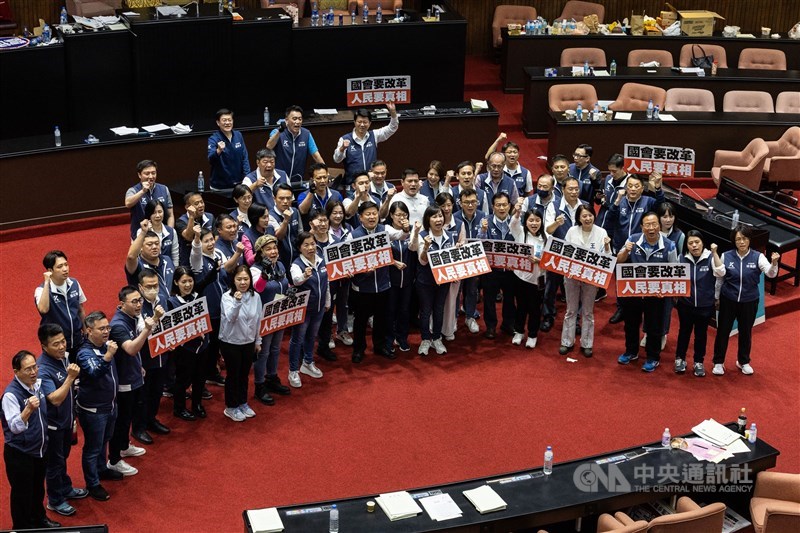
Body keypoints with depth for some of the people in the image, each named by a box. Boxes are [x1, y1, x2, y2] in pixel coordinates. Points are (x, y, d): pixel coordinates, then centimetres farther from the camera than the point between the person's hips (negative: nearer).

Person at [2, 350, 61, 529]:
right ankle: (23, 527, 27)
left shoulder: (38, 384, -3)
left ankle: (39, 518, 46)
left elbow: (56, 399, 18)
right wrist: (28, 409, -46)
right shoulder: (11, 394, -26)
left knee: (38, 489, 26)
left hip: (39, 449, 7)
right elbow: (15, 427, -34)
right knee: (22, 493, 10)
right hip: (19, 454, -7)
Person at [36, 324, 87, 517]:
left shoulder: (64, 356, -6)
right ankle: (55, 501, 28)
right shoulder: (43, 369, -31)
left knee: (63, 457, 26)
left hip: (67, 419, 7)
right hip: (53, 424, -7)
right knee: (54, 462, 11)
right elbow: (55, 399, -35)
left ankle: (66, 489, 45)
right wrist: (70, 377, -40)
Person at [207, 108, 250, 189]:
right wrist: (218, 151, -46)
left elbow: (244, 157, 6)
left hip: (239, 183, 4)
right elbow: (210, 160, -25)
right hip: (220, 186, -4)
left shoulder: (238, 135, 2)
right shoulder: (213, 139, -10)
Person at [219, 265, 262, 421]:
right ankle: (231, 407, 22)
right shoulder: (227, 297, -18)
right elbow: (230, 318, -32)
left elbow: (258, 320, 6)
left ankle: (242, 403, 35)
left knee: (244, 374, 17)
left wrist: (258, 340, 12)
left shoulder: (256, 297, -5)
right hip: (230, 342, -4)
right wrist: (237, 302, -48)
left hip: (248, 342, 4)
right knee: (233, 375, 7)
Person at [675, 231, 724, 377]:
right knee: (684, 331, 13)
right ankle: (680, 359, 29)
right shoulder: (682, 259, -6)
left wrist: (714, 253, -31)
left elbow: (721, 273, -24)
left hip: (705, 305, 0)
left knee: (701, 333, 11)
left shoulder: (710, 258, -9)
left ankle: (699, 362, 25)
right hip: (685, 303, 0)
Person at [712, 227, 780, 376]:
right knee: (723, 331, 7)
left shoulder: (758, 257, -9)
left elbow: (770, 274, -23)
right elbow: (719, 278, 3)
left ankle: (743, 361, 33)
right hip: (728, 300, 0)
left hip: (749, 302, 0)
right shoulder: (726, 256, -7)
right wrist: (717, 297, 8)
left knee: (746, 332, 14)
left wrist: (774, 263, -44)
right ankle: (718, 362, 22)